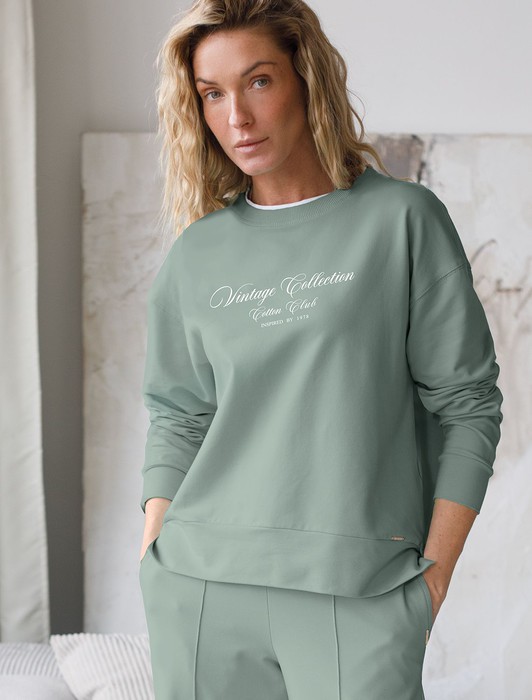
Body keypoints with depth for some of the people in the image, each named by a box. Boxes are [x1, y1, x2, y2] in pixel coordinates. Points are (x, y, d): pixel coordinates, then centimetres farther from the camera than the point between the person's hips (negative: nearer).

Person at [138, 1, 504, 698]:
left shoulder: (403, 218, -1)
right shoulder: (196, 254, 8)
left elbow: (467, 403, 0)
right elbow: (177, 418, 13)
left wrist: (435, 574, -4)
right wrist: (154, 566, 4)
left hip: (362, 593, -2)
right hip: (202, 589, 3)